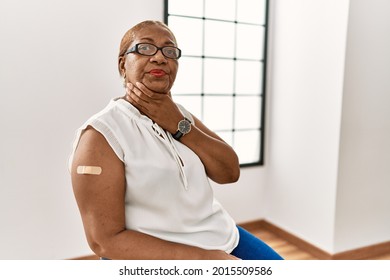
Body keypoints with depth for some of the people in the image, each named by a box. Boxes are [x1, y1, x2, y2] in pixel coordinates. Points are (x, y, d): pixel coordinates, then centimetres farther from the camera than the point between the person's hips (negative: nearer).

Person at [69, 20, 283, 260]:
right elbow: (105, 239, -17)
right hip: (159, 256, -6)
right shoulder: (101, 133, -13)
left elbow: (230, 172, -1)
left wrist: (178, 125, -14)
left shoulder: (180, 114, 8)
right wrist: (206, 258, -20)